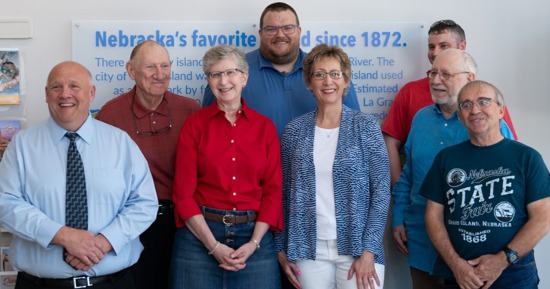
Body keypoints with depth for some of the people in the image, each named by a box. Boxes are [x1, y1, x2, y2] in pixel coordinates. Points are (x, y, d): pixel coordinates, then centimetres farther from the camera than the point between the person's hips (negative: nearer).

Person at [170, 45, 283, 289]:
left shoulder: (264, 126, 4)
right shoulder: (195, 125, -1)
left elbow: (273, 190, 2)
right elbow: (183, 193, -4)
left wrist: (254, 242, -9)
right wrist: (213, 245, -12)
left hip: (254, 234, 1)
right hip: (200, 235, -1)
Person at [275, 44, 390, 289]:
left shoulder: (366, 126, -1)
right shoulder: (295, 130, 4)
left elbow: (381, 190, -5)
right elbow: (284, 193, 8)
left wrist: (368, 251, -11)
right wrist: (282, 249, 5)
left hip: (358, 247, -1)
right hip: (308, 250, 2)